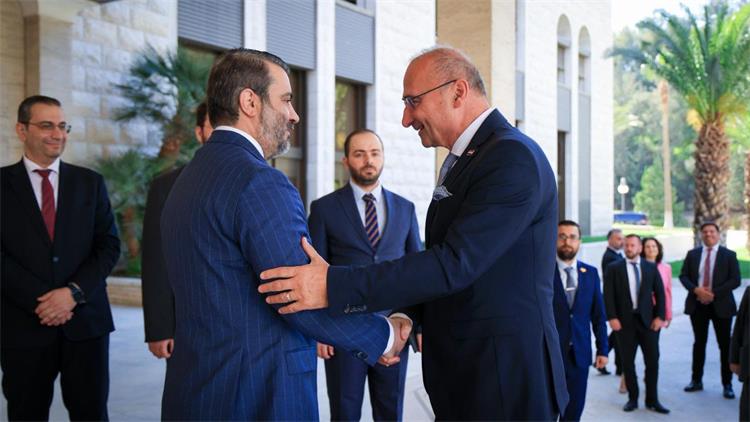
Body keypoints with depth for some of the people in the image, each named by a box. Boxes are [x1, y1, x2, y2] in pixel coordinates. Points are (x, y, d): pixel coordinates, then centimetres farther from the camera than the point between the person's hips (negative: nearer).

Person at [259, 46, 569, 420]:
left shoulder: (513, 157, -18)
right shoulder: (463, 159, 13)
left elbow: (455, 263, -26)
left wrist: (335, 287, -29)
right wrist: (409, 315, 0)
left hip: (506, 381, -8)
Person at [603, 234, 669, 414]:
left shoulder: (651, 267, 7)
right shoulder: (614, 268, 1)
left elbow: (659, 293, 7)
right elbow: (608, 295, -2)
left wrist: (659, 316, -2)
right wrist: (612, 318, -10)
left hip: (647, 319, 1)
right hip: (624, 320, -1)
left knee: (652, 360, 2)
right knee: (628, 362, 5)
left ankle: (652, 400, 13)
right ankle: (632, 398, 17)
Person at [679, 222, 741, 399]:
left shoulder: (729, 255, -2)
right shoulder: (692, 254, 6)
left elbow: (735, 280, -9)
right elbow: (683, 276, 3)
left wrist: (714, 293, -18)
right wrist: (696, 289, -15)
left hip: (721, 305, -2)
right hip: (697, 305, 2)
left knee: (725, 345, 3)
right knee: (699, 343, 11)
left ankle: (727, 385, 12)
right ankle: (696, 380, 20)